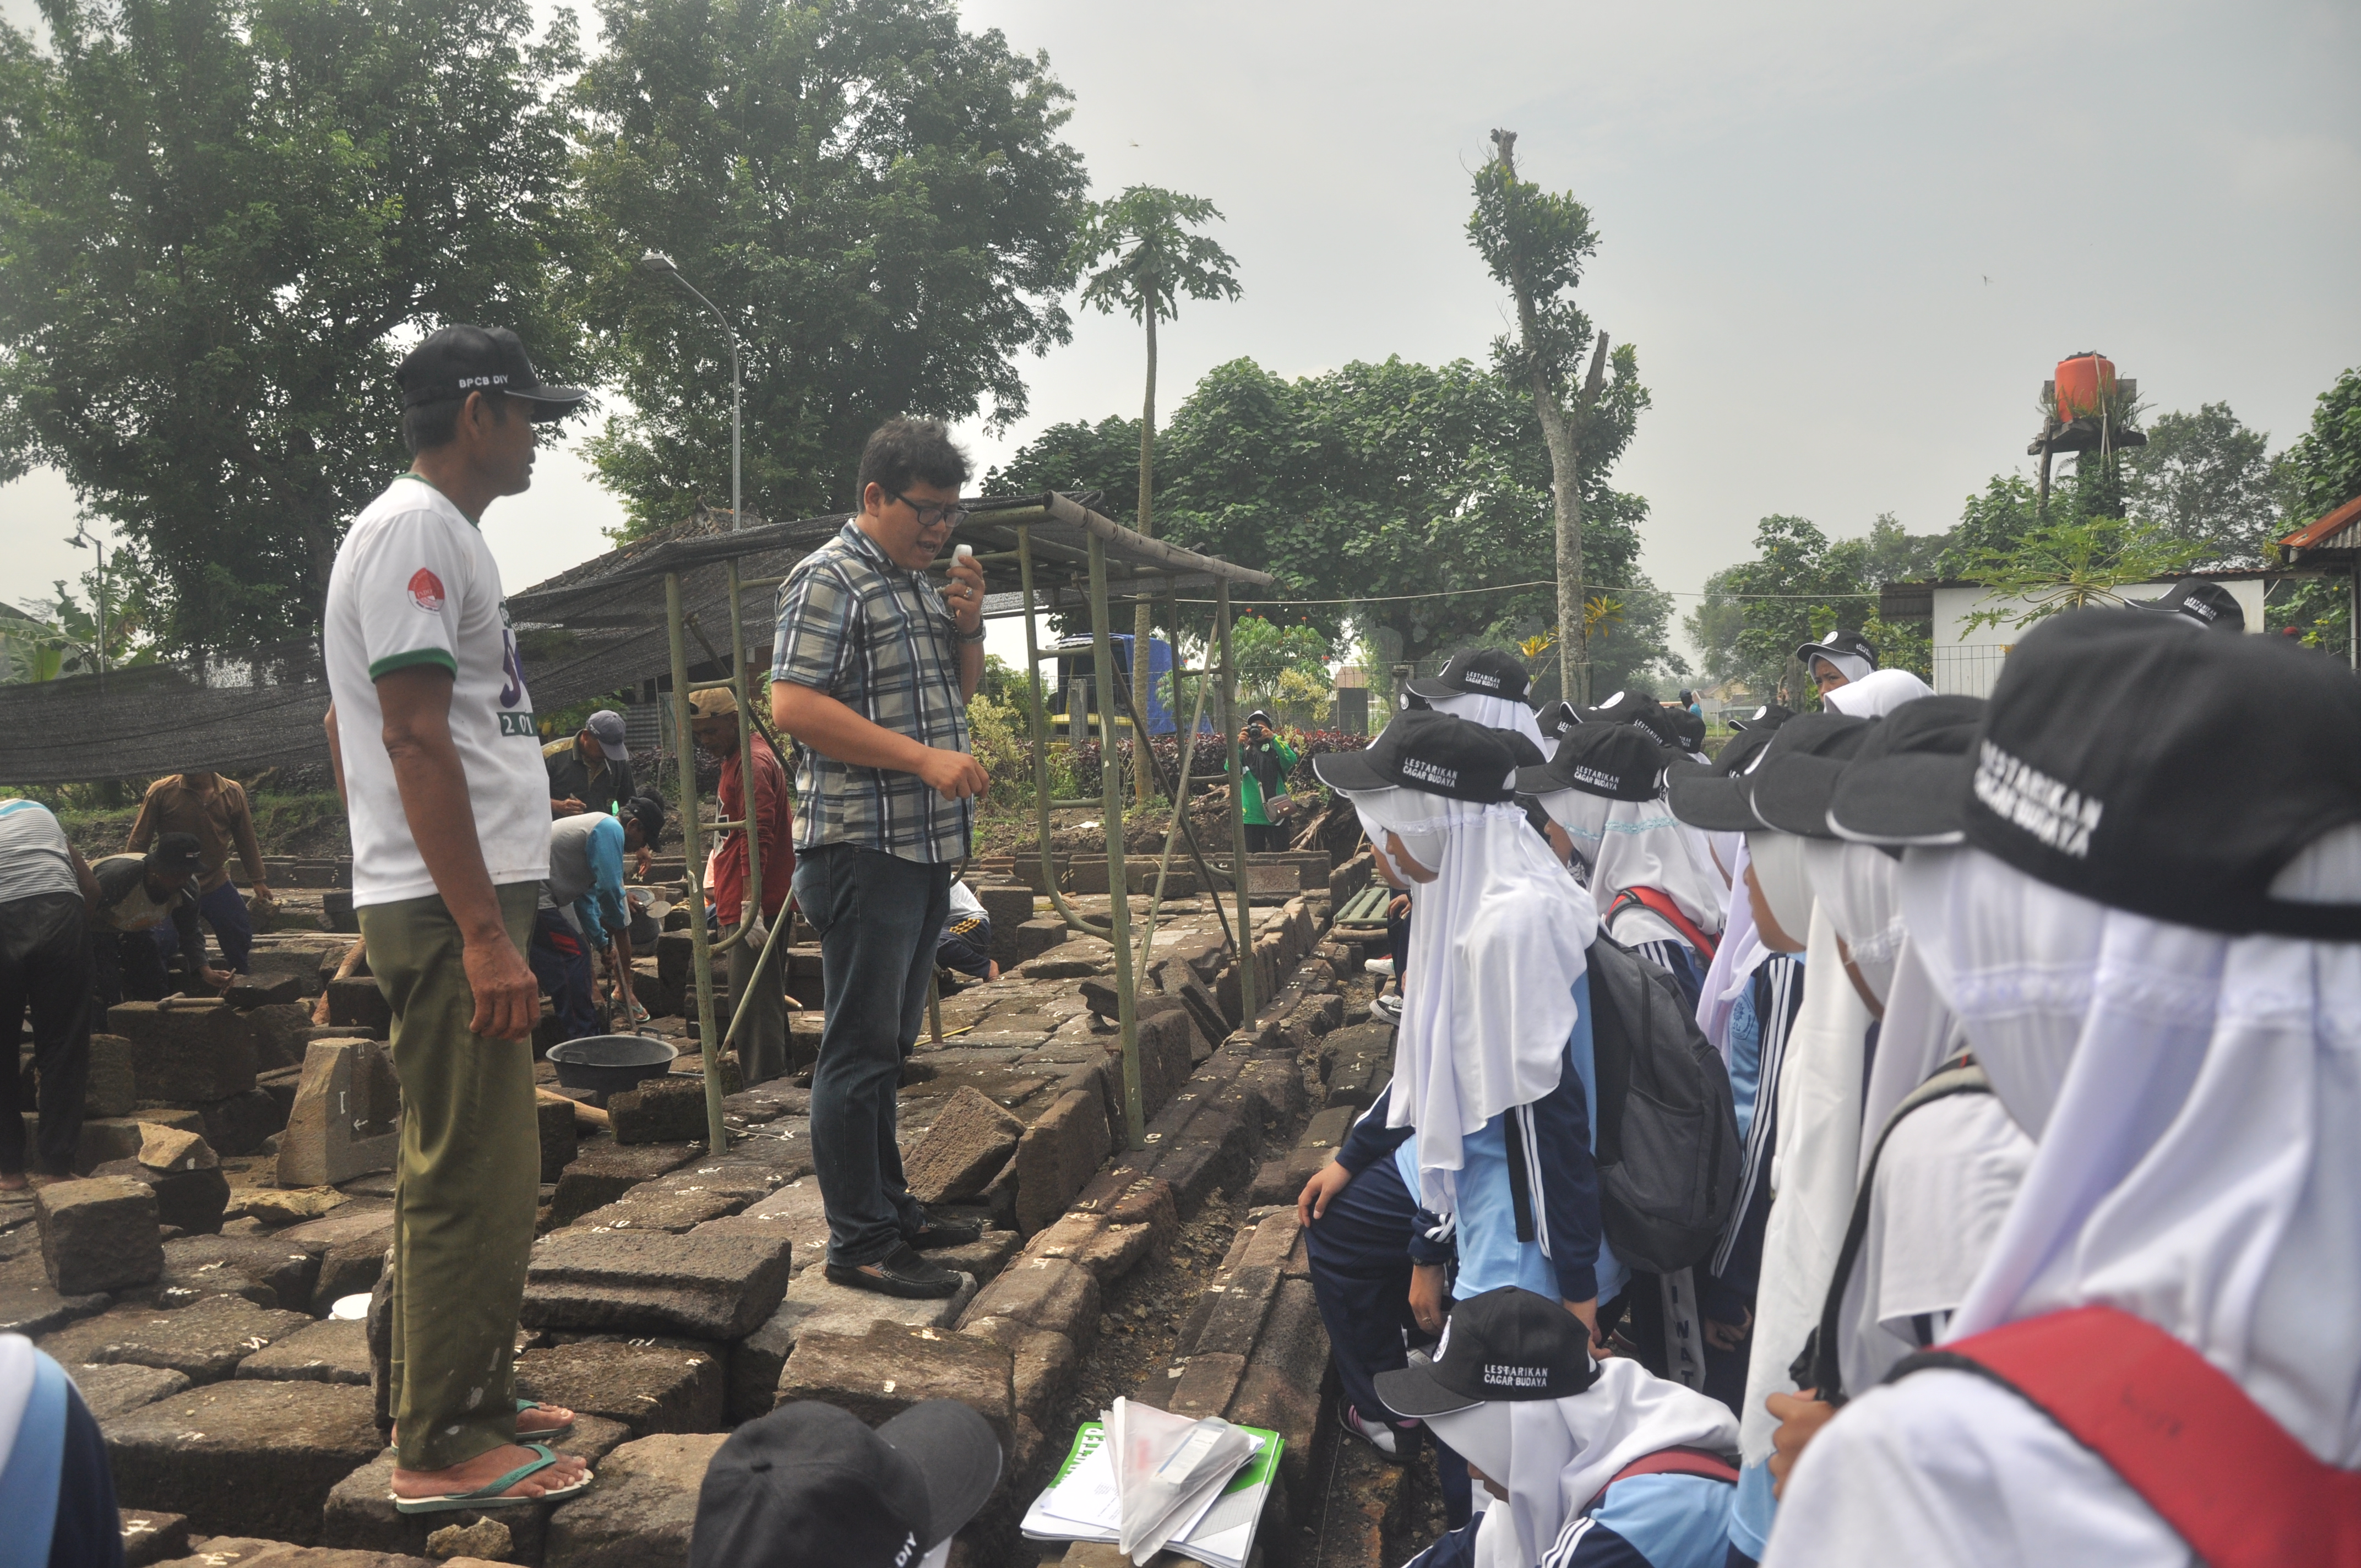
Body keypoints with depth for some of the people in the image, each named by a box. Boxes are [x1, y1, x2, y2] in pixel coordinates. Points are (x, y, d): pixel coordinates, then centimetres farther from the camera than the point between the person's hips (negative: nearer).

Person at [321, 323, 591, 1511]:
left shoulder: (430, 531, 19)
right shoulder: (417, 530, -12)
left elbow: (394, 730, 23)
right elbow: (417, 741, -20)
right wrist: (483, 932, -23)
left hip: (465, 902, 10)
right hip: (449, 911, -10)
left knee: (490, 1176, 16)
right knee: (466, 1182, -4)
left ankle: (477, 1401, 28)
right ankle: (440, 1451, 7)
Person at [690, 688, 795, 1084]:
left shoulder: (752, 763, -14)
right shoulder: (737, 760, 19)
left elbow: (757, 838, -22)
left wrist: (750, 907, -26)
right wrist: (724, 898, 26)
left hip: (753, 912, -11)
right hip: (739, 907, 11)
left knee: (753, 1004, -9)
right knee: (764, 1002, 15)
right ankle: (774, 1082, 22)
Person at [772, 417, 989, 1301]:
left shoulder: (919, 583, 18)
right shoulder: (830, 580, -9)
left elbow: (958, 692, 28)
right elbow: (793, 705, -19)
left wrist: (967, 628, 7)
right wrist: (924, 758, -23)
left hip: (926, 849, 9)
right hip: (865, 850, -9)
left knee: (889, 1044, 17)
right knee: (860, 1050, -3)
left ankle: (889, 1206, 28)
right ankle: (859, 1244, 5)